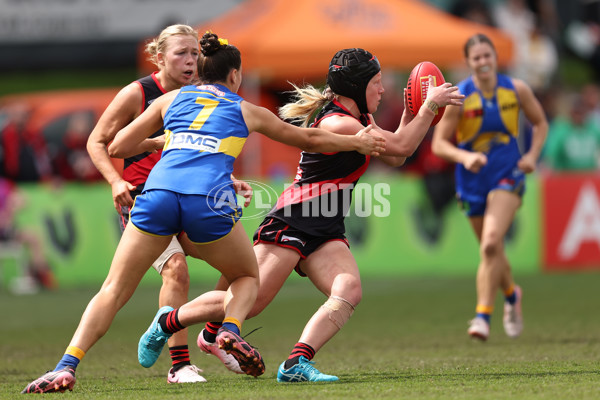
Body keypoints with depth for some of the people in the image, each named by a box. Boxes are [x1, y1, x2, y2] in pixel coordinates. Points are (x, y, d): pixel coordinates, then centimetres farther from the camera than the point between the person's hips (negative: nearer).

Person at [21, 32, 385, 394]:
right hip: (208, 201, -1)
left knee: (113, 291, 6)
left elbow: (116, 147, 25)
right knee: (247, 278, 24)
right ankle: (231, 328, -8)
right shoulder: (246, 111, 24)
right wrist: (358, 142, 53)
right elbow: (311, 139, 37)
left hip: (159, 193, 1)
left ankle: (68, 365, -15)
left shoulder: (171, 99, 25)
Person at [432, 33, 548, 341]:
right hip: (473, 182, 1)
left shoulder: (516, 90, -5)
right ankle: (511, 295, 43)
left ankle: (483, 315, -18)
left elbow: (540, 123, 11)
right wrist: (465, 157, -26)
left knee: (491, 244, -22)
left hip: (508, 176, -1)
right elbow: (439, 144, -8)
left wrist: (533, 155, -5)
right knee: (492, 250, 12)